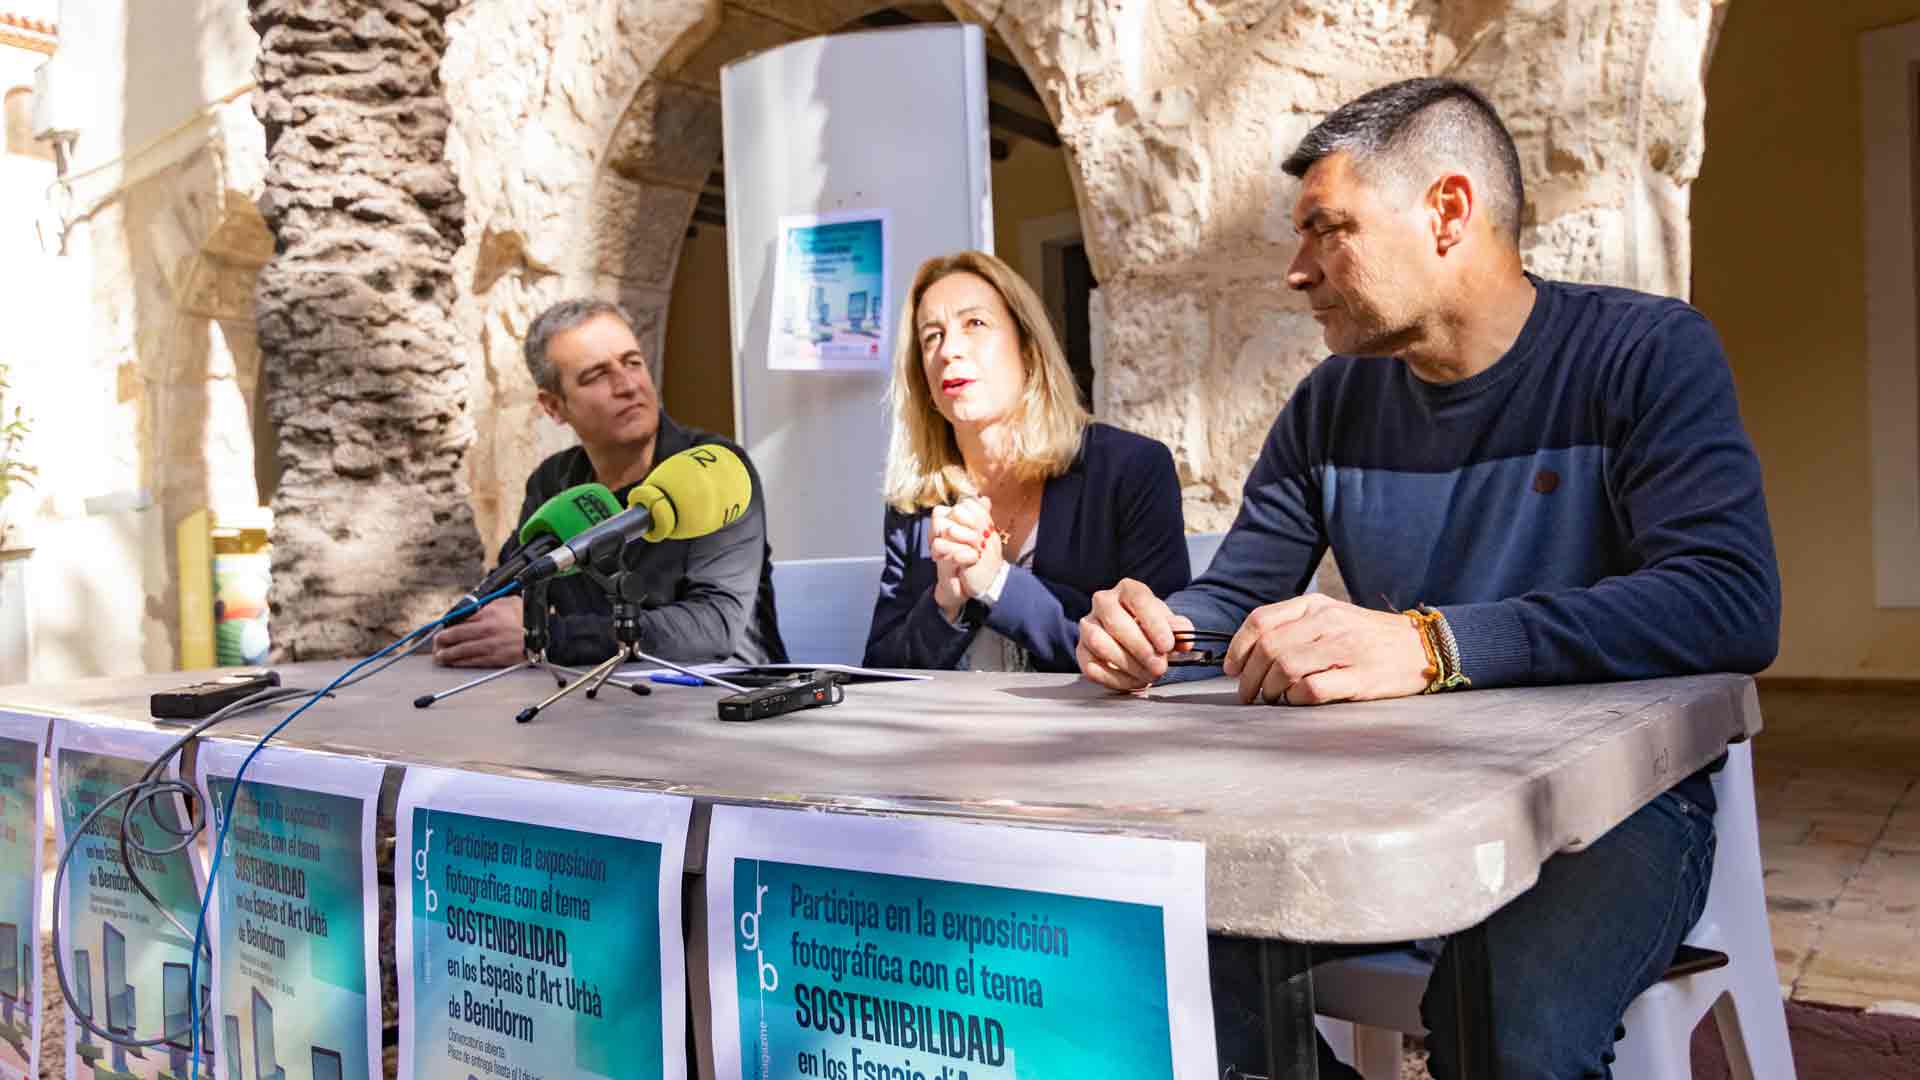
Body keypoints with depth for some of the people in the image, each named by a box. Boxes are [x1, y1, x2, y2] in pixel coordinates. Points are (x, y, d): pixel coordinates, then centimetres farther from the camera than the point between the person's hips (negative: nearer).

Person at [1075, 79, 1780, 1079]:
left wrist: (1425, 643, -35)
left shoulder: (1646, 354, -8)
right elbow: (1230, 597, 9)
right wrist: (1157, 625, -17)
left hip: (1607, 795, -4)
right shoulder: (1332, 405, 7)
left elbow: (1731, 603, -22)